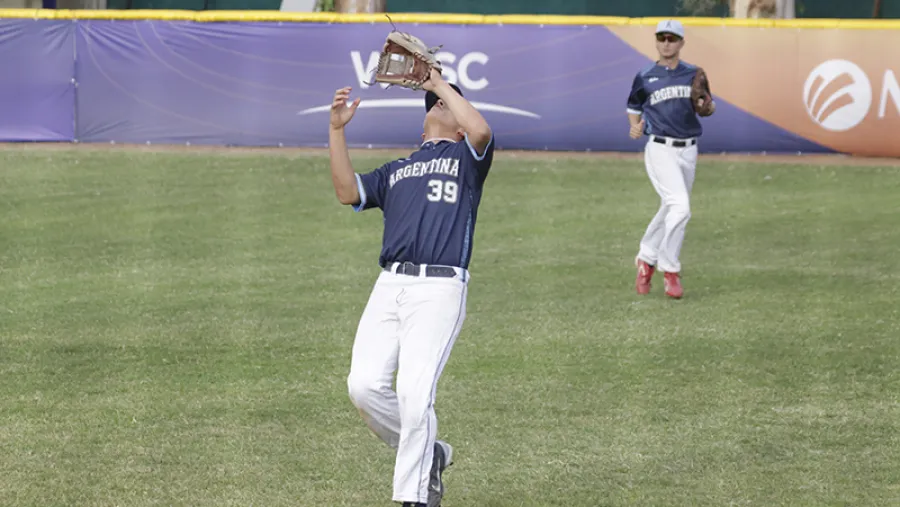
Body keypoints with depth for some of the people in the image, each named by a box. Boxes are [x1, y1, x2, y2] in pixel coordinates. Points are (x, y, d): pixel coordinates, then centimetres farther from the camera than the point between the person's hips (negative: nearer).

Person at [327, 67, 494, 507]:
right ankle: (428, 454, 13)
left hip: (439, 289, -5)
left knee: (414, 395, -15)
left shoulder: (466, 157, 16)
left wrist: (442, 84, 1)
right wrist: (337, 129, 5)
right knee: (364, 385, -9)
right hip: (389, 286, 5)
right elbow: (347, 192, 11)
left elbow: (481, 131, -8)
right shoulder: (396, 171, 28)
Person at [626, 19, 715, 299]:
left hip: (688, 151, 4)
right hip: (659, 148, -4)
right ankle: (670, 270, -10)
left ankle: (646, 259, 31)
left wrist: (707, 105, -10)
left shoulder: (693, 75, 7)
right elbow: (634, 107, 14)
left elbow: (709, 108, 13)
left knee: (671, 210, 12)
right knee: (680, 206, -20)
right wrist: (635, 126, -6)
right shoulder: (645, 77, 1)